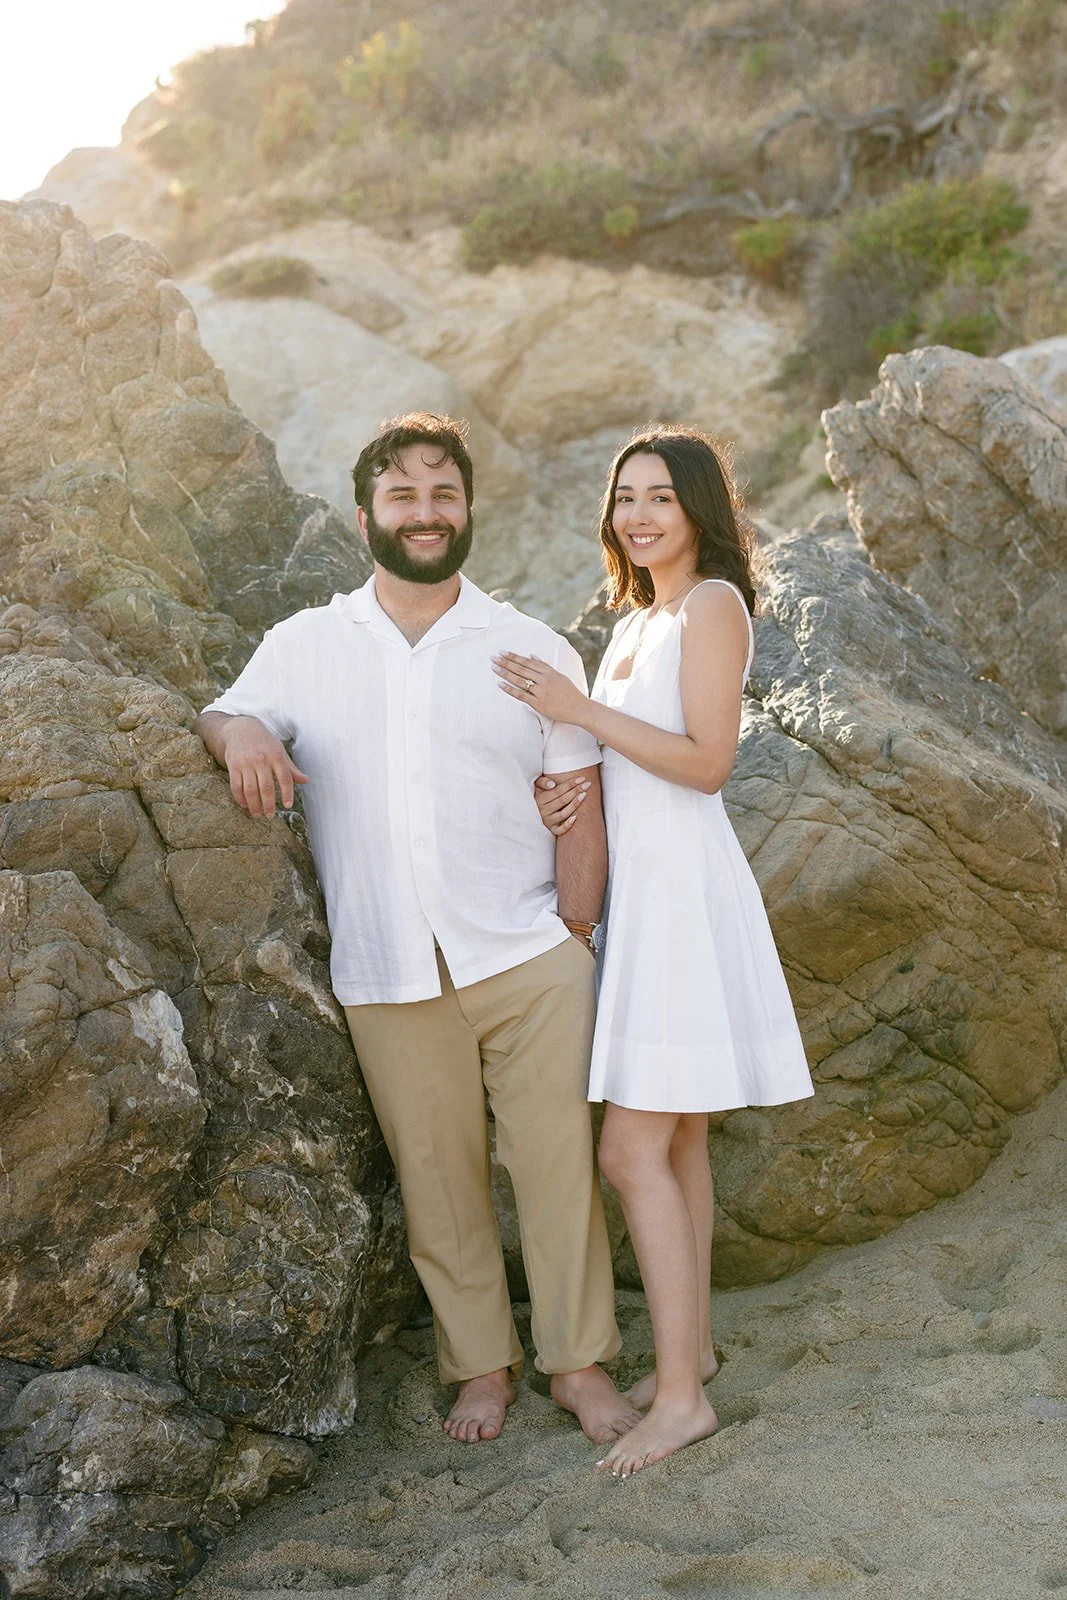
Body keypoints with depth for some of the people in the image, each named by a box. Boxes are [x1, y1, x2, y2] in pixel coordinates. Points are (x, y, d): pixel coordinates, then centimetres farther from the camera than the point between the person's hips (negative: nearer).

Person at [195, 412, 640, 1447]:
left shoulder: (534, 651, 6)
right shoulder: (305, 647, 8)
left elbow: (580, 813, 6)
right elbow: (220, 718, 4)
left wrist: (575, 941, -1)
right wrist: (237, 729, -21)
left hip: (528, 964, 0)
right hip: (390, 977, 1)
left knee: (557, 1162, 2)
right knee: (436, 1177, 8)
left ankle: (580, 1361, 19)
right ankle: (480, 1365, 24)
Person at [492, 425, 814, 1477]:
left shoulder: (713, 604, -9)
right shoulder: (640, 618, 18)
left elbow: (706, 761, -17)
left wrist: (578, 710, -17)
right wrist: (581, 786, 1)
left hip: (682, 887, -9)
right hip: (637, 883, 9)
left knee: (632, 1150, -11)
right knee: (677, 1143, 13)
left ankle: (679, 1395, -5)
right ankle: (691, 1350, 23)